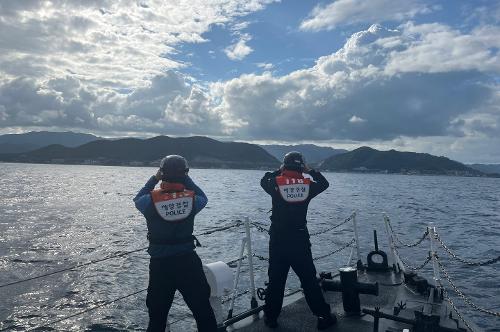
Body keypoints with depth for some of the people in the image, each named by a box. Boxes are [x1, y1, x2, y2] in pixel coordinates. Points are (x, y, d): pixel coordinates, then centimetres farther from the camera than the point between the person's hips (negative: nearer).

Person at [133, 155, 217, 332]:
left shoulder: (152, 199, -12)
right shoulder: (191, 198, -10)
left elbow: (138, 199, 11)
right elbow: (203, 197, 13)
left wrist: (154, 179, 12)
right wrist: (187, 179, 12)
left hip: (160, 263, 0)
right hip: (188, 260, 0)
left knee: (157, 314, 16)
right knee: (203, 309, 15)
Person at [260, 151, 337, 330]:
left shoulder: (276, 185, -8)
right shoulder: (308, 186, -6)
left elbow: (263, 181, 15)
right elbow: (324, 183, 15)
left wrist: (278, 171, 16)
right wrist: (310, 171, 16)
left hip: (278, 240, 0)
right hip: (300, 240, 0)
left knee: (276, 280, 11)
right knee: (309, 280, 9)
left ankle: (271, 317, 20)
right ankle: (324, 316, 16)